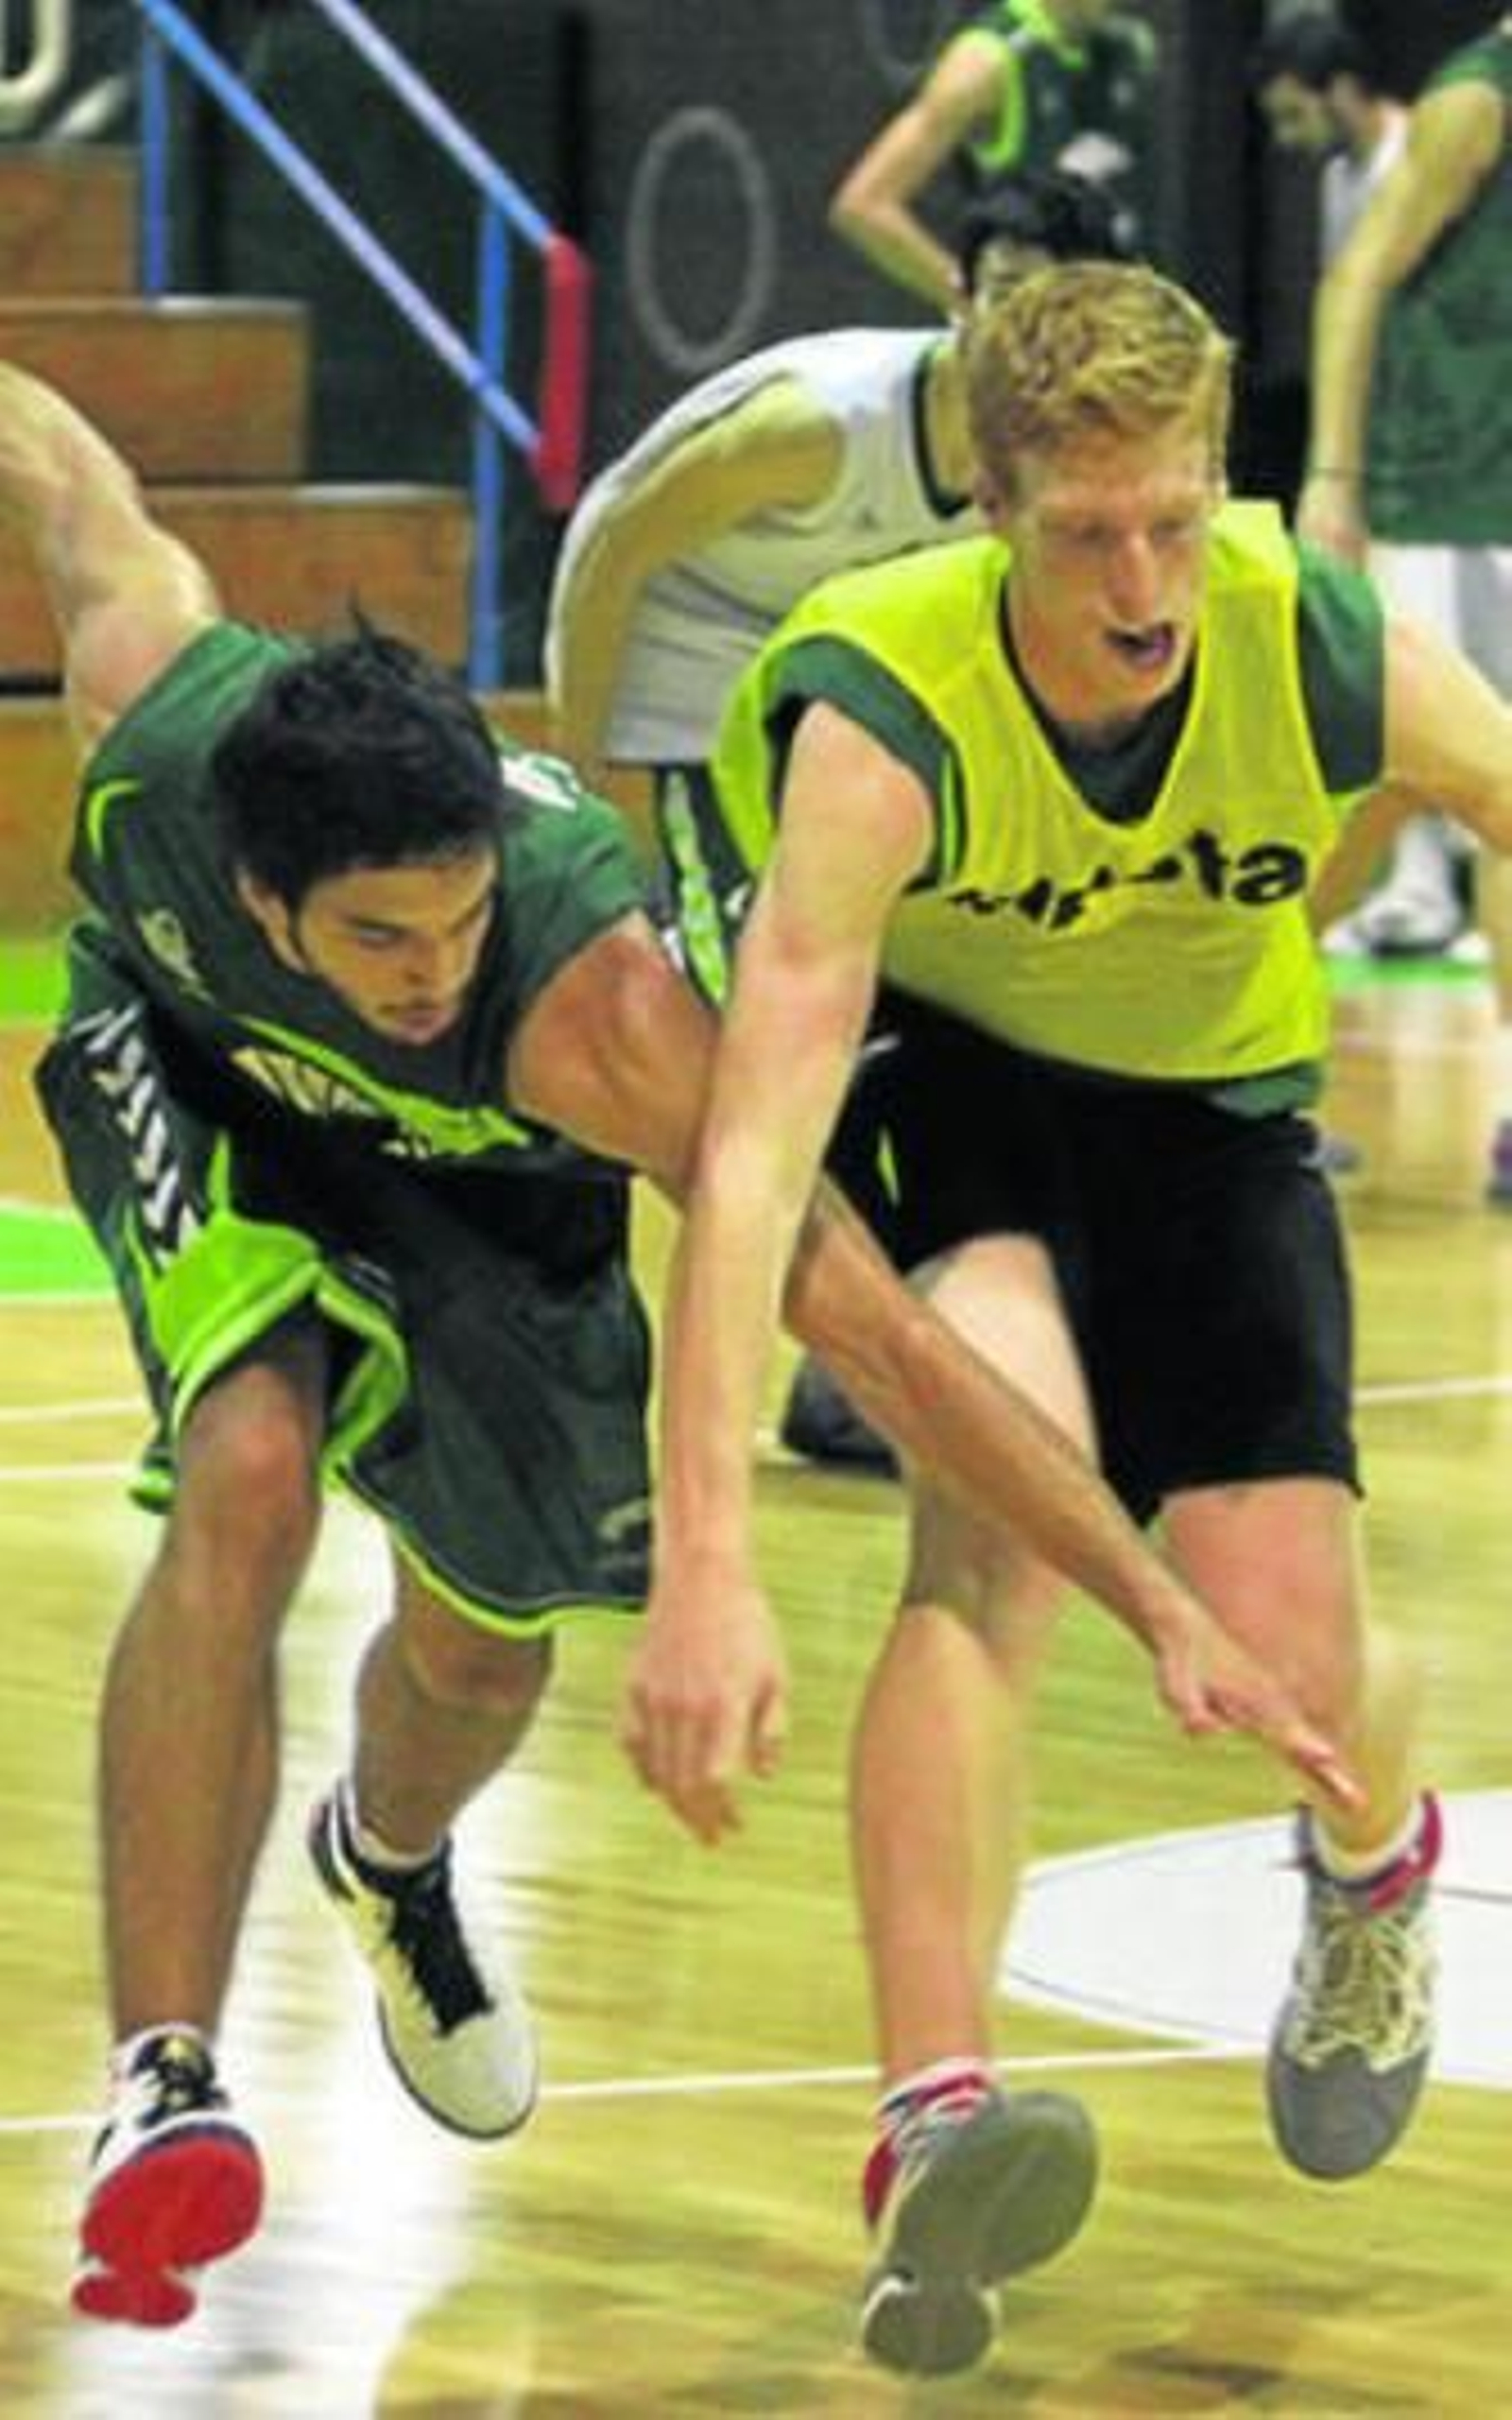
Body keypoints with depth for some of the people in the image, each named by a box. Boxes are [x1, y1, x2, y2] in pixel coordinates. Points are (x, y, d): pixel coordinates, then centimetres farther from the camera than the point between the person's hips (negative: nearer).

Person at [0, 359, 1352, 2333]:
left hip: (488, 1174, 1)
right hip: (199, 1075, 0)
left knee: (482, 1651, 14)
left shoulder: (591, 1014, -44)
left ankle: (389, 1865, 53)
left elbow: (882, 1336, -43)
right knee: (249, 1477, -29)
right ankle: (160, 2088, -25)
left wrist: (1165, 1614, -46)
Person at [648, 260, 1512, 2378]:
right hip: (932, 1073, -2)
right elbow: (751, 1154, -42)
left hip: (1210, 1107, 3)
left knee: (1290, 1655, -10)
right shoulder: (881, 719, -34)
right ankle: (931, 2130, -37)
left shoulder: (1337, 663, -27)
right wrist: (705, 1561, -50)